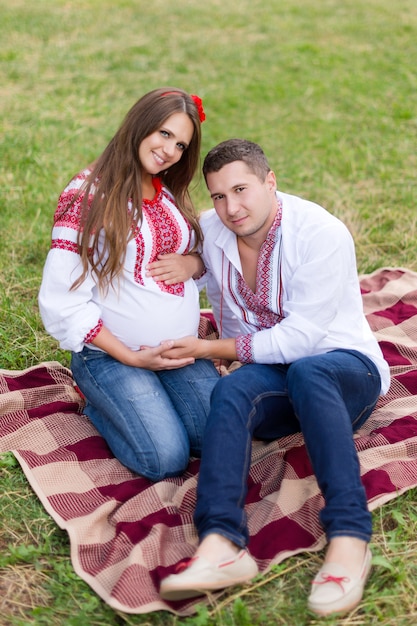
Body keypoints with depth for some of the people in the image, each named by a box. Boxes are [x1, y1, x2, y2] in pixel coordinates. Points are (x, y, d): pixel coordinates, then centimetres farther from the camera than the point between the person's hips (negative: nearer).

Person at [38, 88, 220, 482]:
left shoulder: (171, 194, 9)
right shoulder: (88, 196, -12)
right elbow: (62, 303, -14)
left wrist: (193, 264, -7)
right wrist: (131, 358, -16)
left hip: (182, 349, 6)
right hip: (111, 353, -5)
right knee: (167, 457, -18)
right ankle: (100, 407, 10)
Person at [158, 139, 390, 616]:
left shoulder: (321, 235, -17)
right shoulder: (210, 231, 1)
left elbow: (299, 339, -21)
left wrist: (210, 349, -15)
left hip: (345, 367, -4)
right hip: (271, 375, 4)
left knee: (307, 372, -40)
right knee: (232, 390, -32)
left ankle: (349, 538, -44)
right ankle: (221, 545, -47)